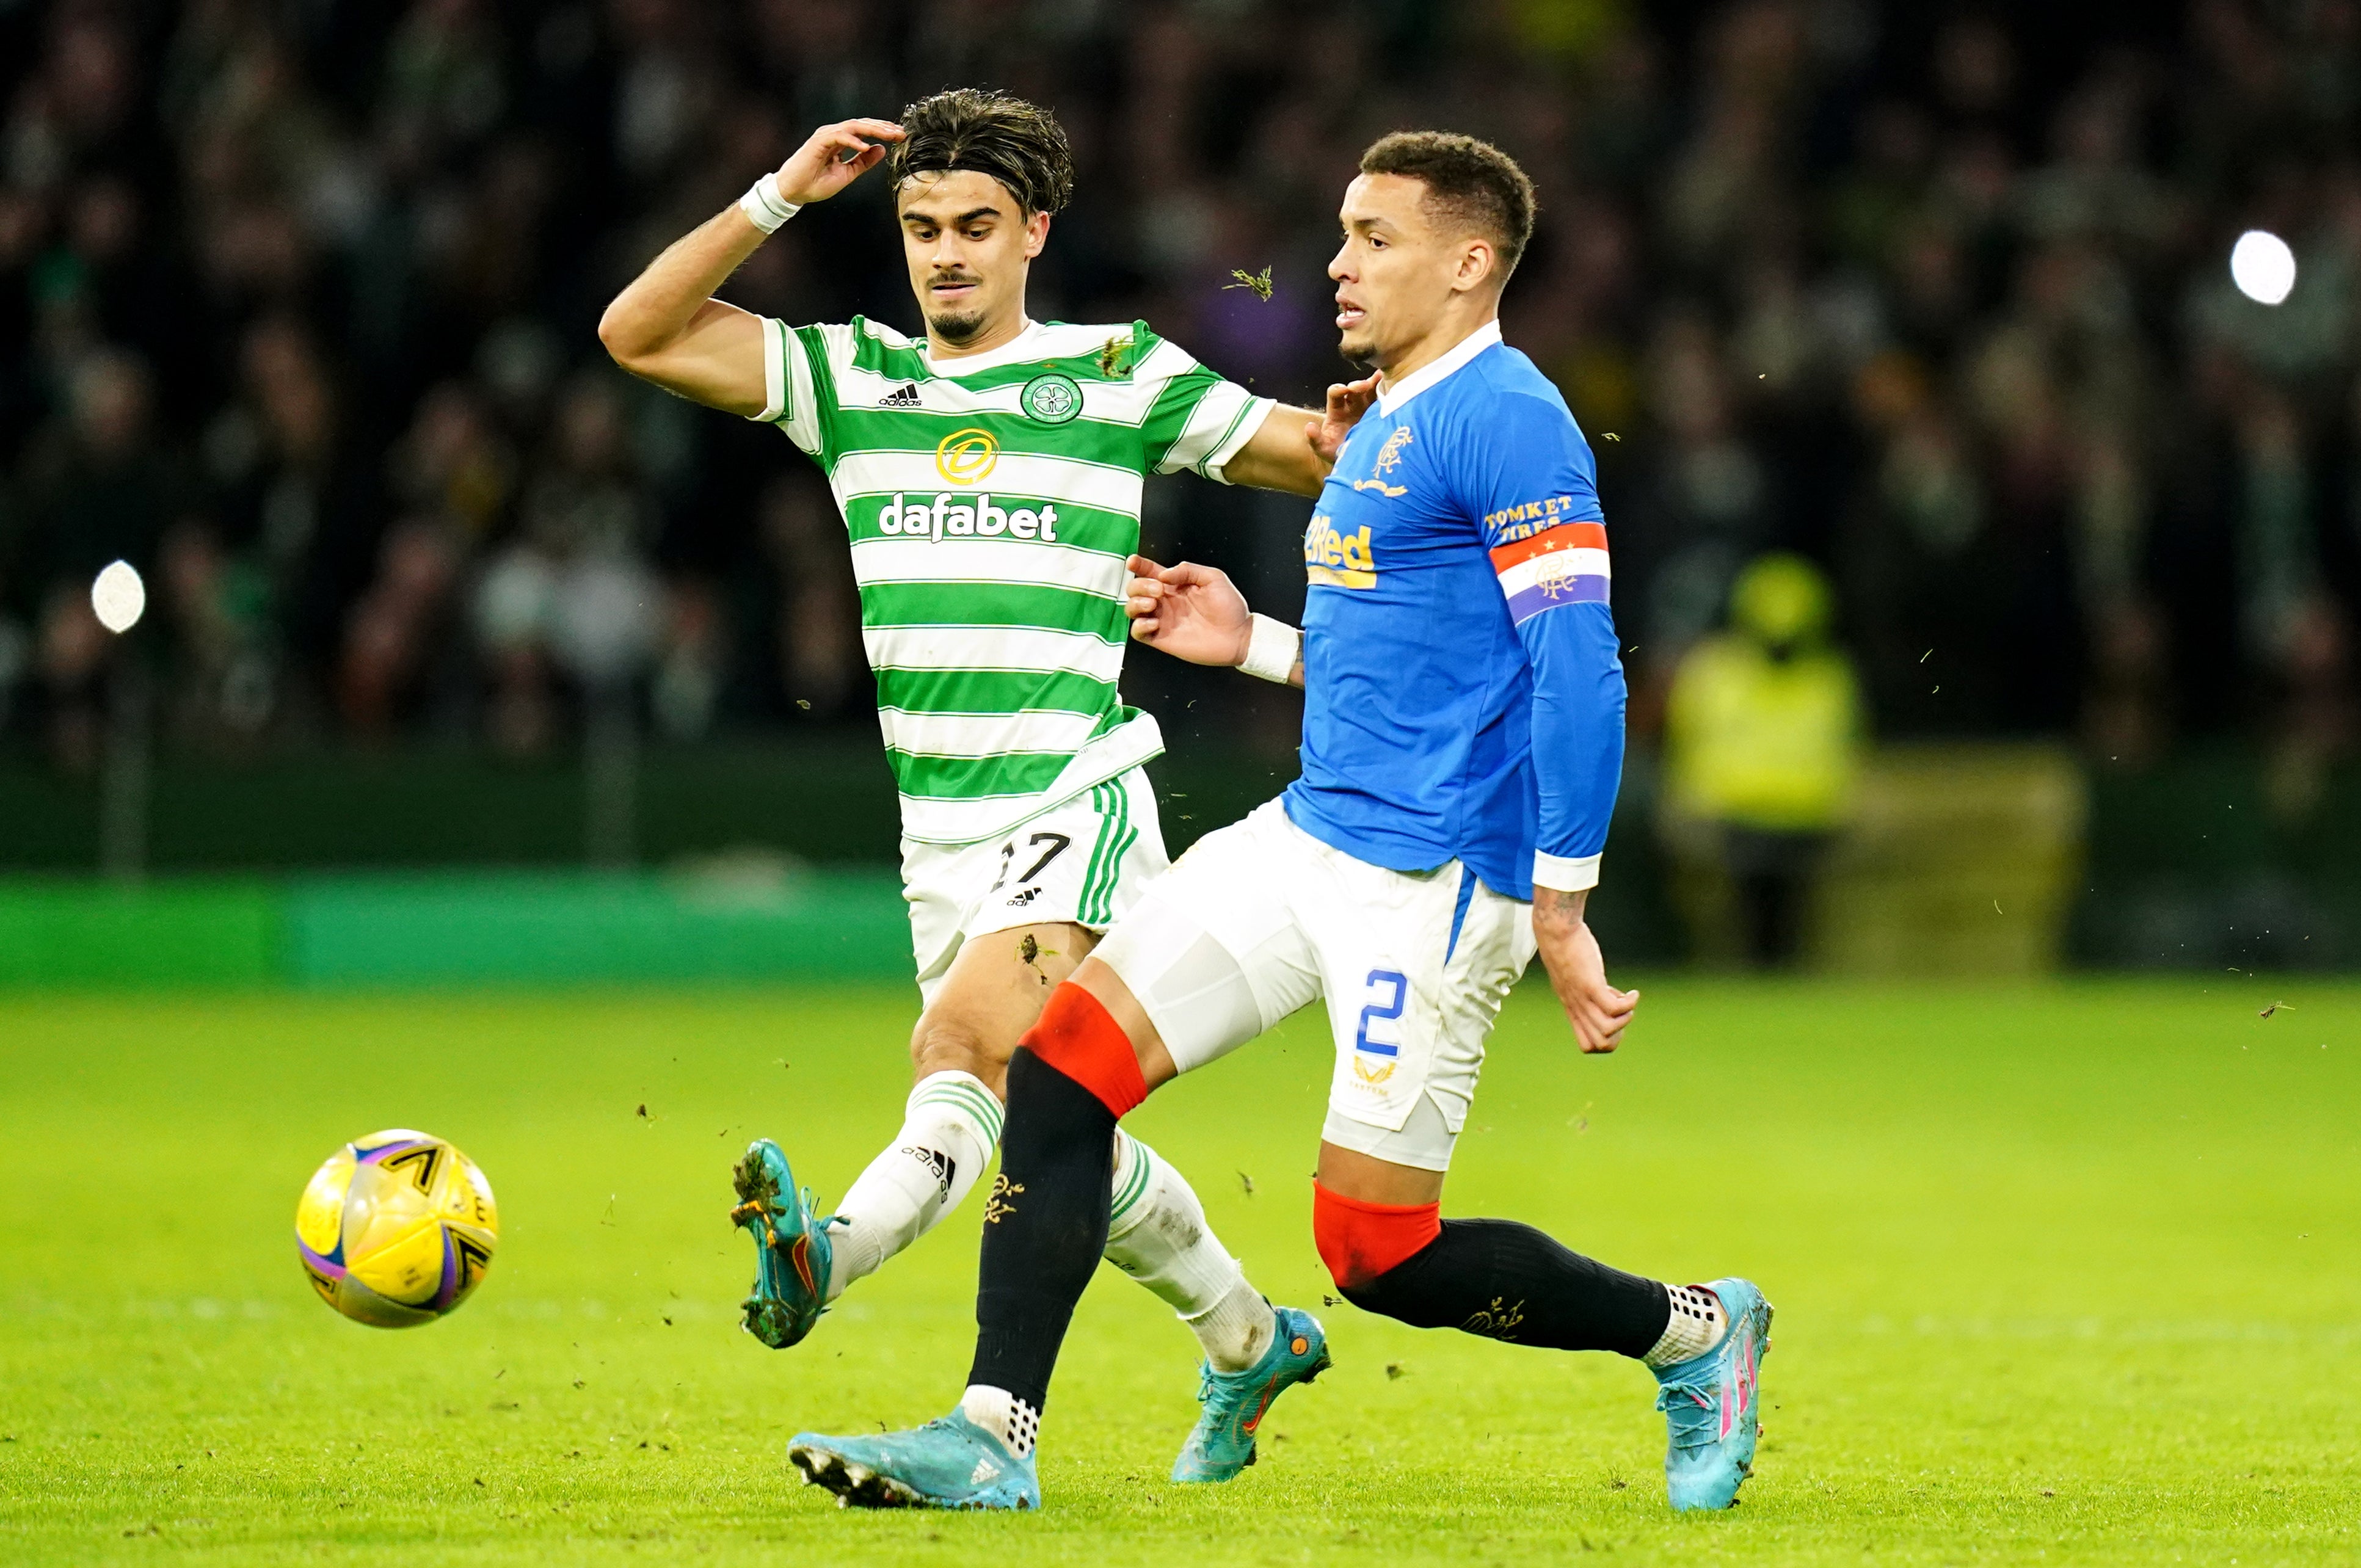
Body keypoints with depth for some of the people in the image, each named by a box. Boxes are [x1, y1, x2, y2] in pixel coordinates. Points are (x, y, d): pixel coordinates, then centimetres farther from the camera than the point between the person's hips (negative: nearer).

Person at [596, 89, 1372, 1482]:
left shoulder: (1120, 374, 2)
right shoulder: (849, 377, 10)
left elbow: (1306, 454, 10)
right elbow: (639, 333, 3)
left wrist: (1345, 435, -14)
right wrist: (779, 199, -4)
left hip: (1076, 808, -6)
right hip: (941, 832, 6)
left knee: (963, 1048, -29)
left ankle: (834, 1251, -52)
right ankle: (1249, 1340, 31)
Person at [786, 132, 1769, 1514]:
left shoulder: (1506, 419, -14)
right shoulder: (1386, 427, 17)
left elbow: (1579, 671, -19)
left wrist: (1561, 911, -22)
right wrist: (1255, 644, 14)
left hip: (1436, 879, -9)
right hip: (1311, 836, 9)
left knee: (1377, 1255, -6)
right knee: (1062, 1064, -3)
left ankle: (1693, 1333, 15)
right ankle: (991, 1439, -3)